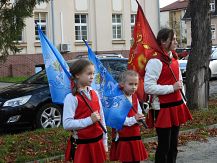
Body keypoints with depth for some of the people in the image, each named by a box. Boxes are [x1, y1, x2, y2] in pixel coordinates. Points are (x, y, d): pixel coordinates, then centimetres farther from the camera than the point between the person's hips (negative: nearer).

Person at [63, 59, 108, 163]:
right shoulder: (71, 98, -13)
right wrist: (90, 120, -24)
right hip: (82, 145, -6)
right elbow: (67, 124, -20)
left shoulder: (94, 94, 5)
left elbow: (101, 119, 11)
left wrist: (104, 142, 11)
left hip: (97, 142, 6)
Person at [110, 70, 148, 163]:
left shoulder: (135, 97, 8)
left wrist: (139, 118, -8)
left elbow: (139, 112, 13)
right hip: (123, 137, -7)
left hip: (135, 135, 7)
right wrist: (133, 119, -26)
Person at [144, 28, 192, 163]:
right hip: (163, 108, -8)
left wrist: (183, 102, 16)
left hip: (176, 106, 8)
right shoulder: (155, 62, -16)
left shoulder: (174, 59, 12)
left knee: (173, 144, 14)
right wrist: (172, 88, -19)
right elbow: (148, 87, -22)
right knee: (164, 145, 0)